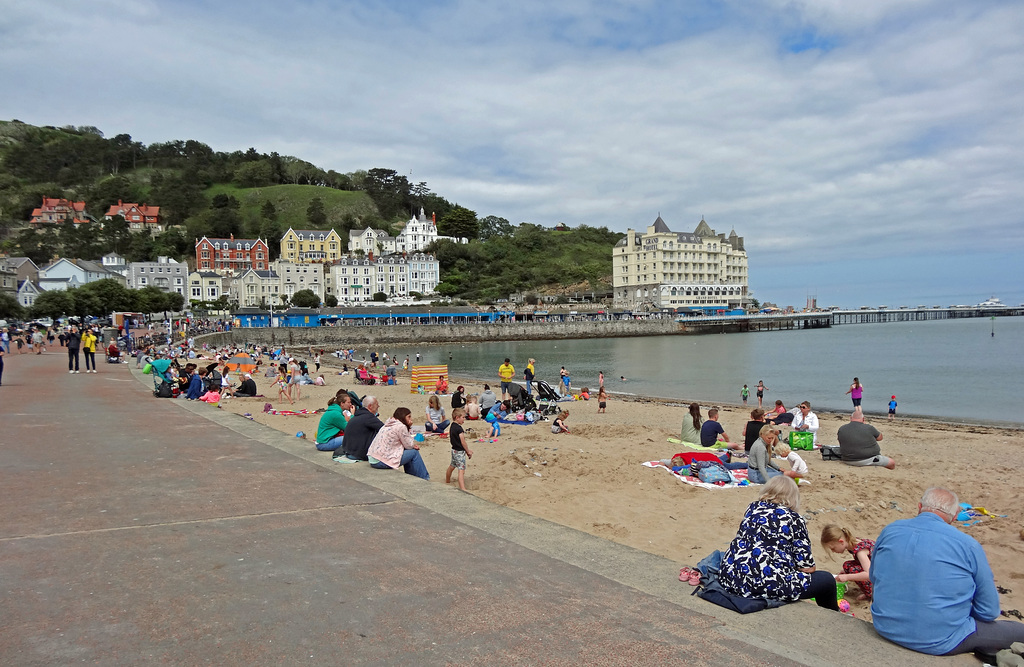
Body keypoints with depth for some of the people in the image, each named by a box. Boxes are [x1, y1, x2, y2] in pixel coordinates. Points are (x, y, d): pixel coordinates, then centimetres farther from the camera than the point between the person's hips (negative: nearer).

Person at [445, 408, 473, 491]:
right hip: (460, 451, -9)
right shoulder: (459, 429, -21)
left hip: (454, 449, 9)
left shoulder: (452, 426, 7)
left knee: (452, 466, 26)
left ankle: (447, 481, 46)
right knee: (461, 470, -13)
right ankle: (462, 489, -19)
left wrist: (467, 450, 14)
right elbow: (463, 442, -19)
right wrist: (468, 451, -6)